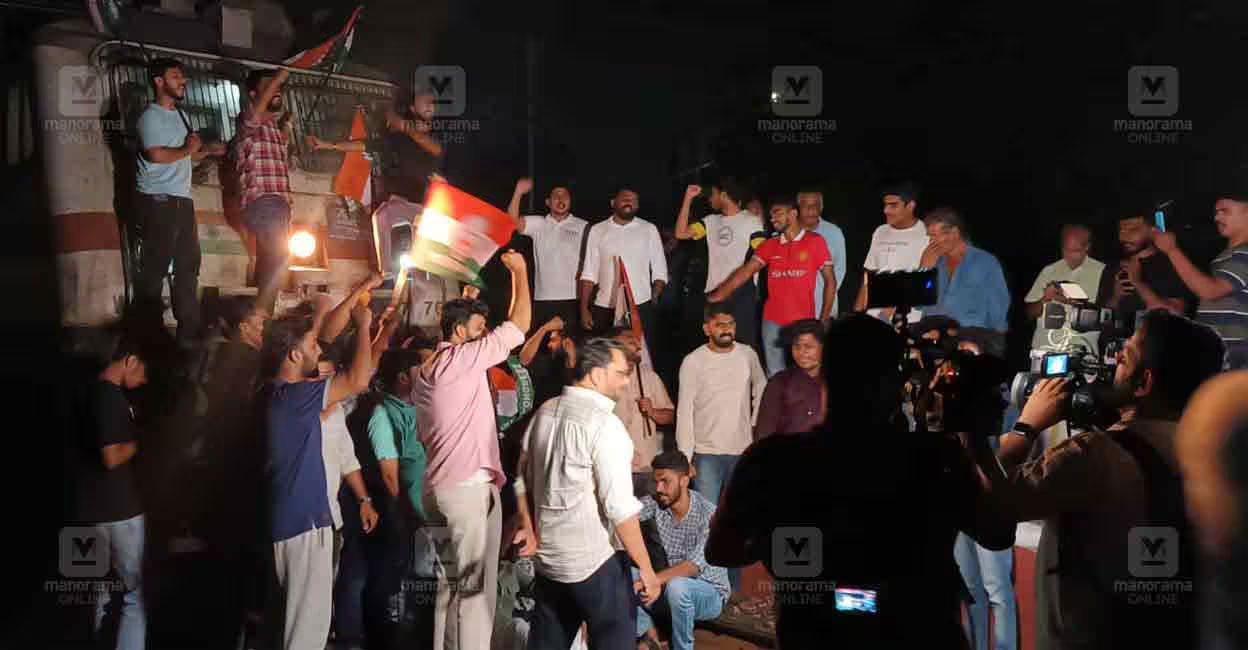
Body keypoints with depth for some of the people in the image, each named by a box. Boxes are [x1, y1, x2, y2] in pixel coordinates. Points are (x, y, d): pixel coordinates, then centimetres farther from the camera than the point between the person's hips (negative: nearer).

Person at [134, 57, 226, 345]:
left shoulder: (179, 115, 21)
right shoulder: (151, 116, -8)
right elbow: (157, 154, -23)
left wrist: (207, 150, 17)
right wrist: (188, 149, -9)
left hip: (181, 200, 9)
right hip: (159, 200, -9)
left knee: (188, 265, 11)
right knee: (155, 266, -5)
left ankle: (189, 330, 17)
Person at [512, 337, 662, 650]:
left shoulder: (545, 412, 5)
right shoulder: (604, 423, -18)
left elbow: (523, 479, 14)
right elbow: (620, 507, -20)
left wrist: (529, 529, 23)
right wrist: (646, 569, -14)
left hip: (546, 555, 8)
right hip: (594, 561, -8)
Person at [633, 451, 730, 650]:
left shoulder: (709, 514, -23)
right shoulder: (656, 503, -7)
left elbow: (695, 565, -33)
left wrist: (653, 580, -43)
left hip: (709, 593, -5)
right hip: (671, 587, 5)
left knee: (676, 586, -38)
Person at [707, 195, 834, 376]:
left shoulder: (815, 241, -2)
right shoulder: (769, 245, 7)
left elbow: (830, 280, 0)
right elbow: (745, 272, 1)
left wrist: (824, 319, -4)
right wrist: (716, 297, -10)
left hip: (803, 322, -3)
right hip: (772, 322, 3)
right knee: (775, 378, 8)